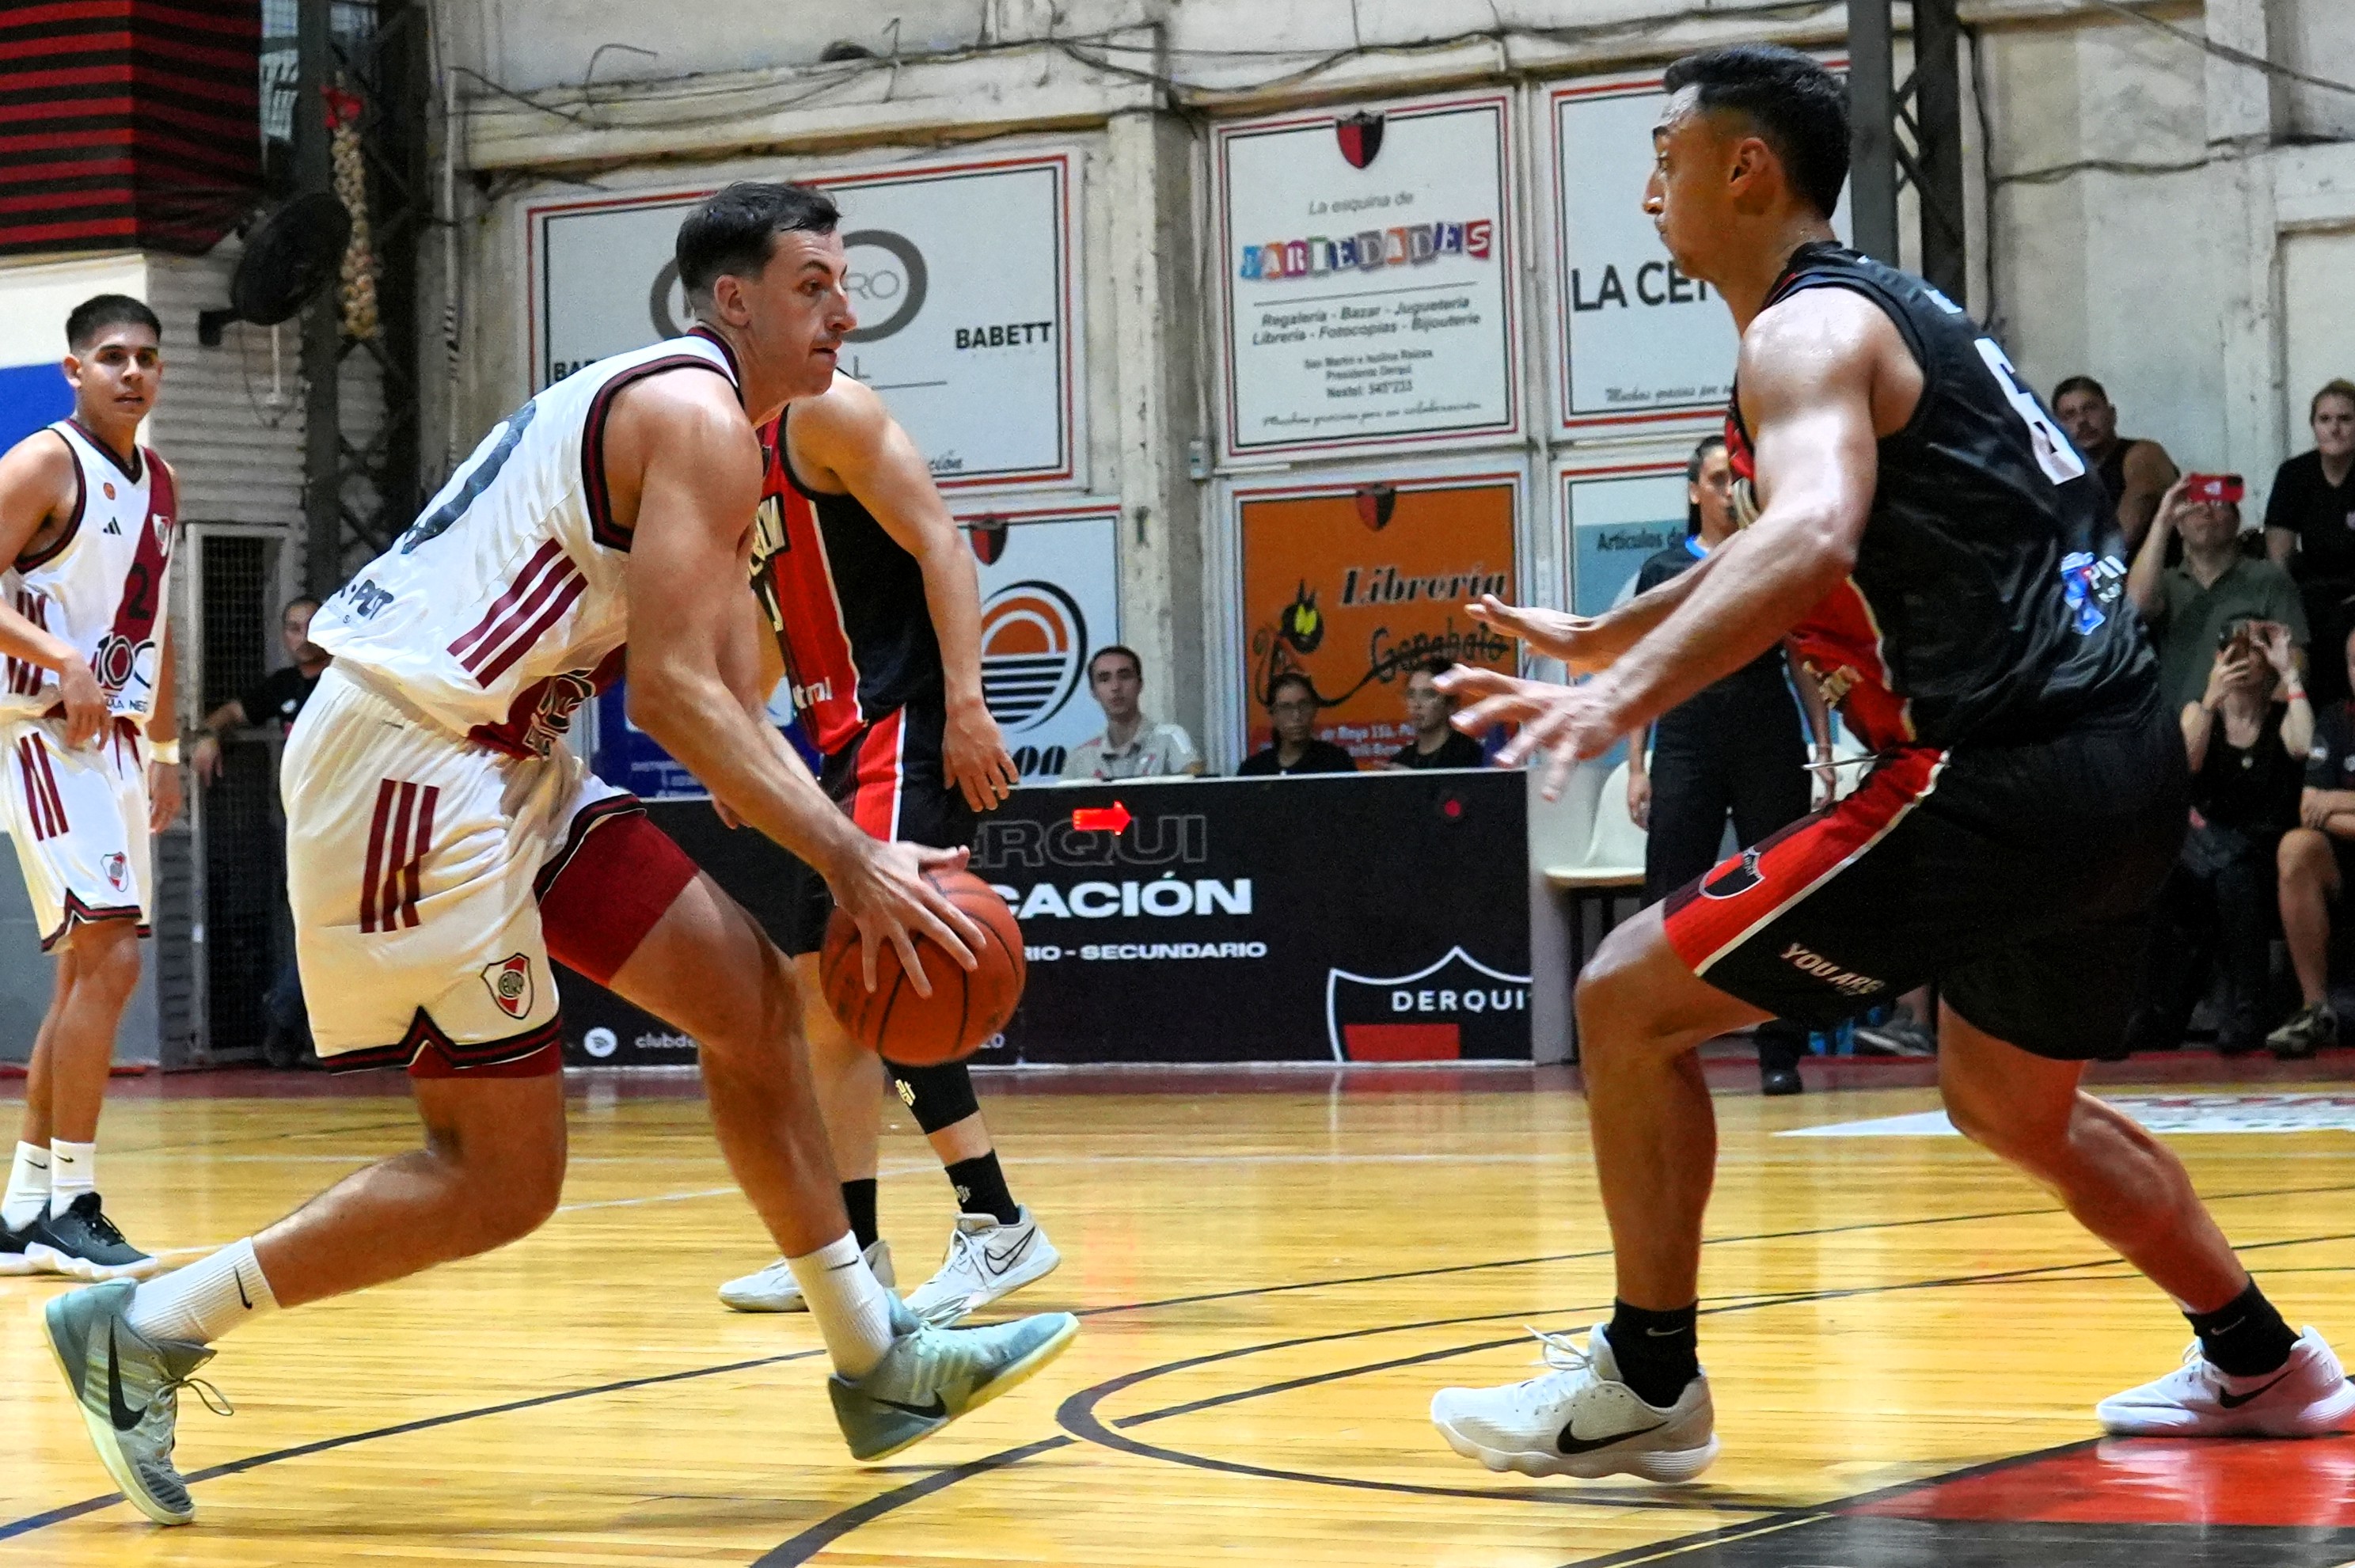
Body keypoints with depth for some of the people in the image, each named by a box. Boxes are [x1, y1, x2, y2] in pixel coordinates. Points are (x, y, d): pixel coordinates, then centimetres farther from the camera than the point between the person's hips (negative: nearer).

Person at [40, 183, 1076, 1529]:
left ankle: (880, 1366, 17)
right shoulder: (700, 419, -12)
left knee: (751, 995, 10)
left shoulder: (695, 424, 20)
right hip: (408, 750, -11)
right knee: (503, 1178, -6)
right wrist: (850, 860, -20)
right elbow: (673, 694, -22)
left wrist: (846, 850, 5)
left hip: (498, 757, 11)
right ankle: (145, 1332, 4)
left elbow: (731, 713, 18)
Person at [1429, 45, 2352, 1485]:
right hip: (2124, 765, 10)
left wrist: (1621, 700, -42)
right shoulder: (1893, 309, 21)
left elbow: (1808, 542, -31)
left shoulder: (1811, 330, -9)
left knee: (1632, 1002, -3)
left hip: (2001, 774, -10)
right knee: (2009, 1102, 30)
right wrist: (1594, 638, 40)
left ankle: (1648, 1384, 4)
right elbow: (1790, 546, 37)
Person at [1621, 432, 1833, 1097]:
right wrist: (1636, 767, 3)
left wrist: (1823, 751, 0)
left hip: (1769, 739, 0)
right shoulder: (1662, 570, 9)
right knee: (1670, 899, -4)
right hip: (1687, 737, 0)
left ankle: (1780, 1053, 5)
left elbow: (1806, 667, 9)